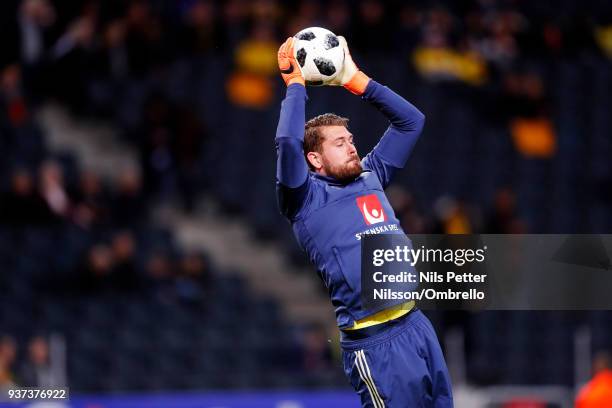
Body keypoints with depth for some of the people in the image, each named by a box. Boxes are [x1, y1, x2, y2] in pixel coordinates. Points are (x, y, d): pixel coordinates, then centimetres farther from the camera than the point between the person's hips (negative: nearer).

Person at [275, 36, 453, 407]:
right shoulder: (307, 199, -3)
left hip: (418, 323, 7)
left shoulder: (370, 178, 16)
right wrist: (296, 84, -7)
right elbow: (287, 142, -20)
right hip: (376, 342, -7)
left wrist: (355, 80, 13)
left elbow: (411, 121, 21)